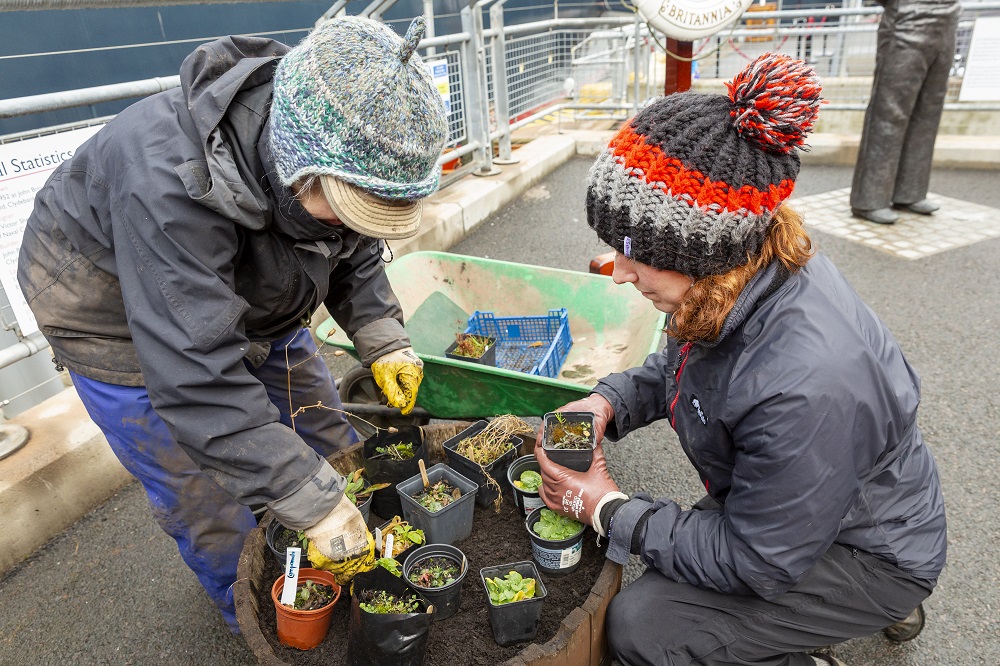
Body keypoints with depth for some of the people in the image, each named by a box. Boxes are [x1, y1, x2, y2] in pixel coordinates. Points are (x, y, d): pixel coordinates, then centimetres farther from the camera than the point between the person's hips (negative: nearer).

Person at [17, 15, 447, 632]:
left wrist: (383, 340, -18)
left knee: (326, 436, 11)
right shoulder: (171, 182, -42)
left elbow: (354, 256, -2)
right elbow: (196, 378, -43)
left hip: (250, 299, 6)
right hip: (119, 313, -5)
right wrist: (315, 504, -41)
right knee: (207, 500, 0)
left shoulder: (336, 148, -20)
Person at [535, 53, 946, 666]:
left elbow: (756, 562, -27)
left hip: (871, 556, -7)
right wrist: (607, 402, -13)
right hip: (790, 502, 8)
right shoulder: (750, 265, -16)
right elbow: (681, 366, 5)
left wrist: (610, 510, -20)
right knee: (664, 572, 19)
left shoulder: (806, 385, -41)